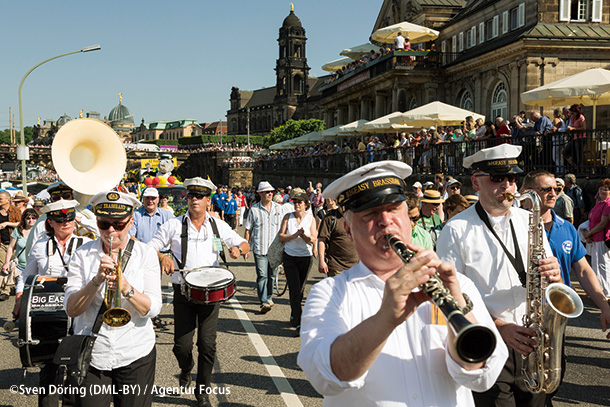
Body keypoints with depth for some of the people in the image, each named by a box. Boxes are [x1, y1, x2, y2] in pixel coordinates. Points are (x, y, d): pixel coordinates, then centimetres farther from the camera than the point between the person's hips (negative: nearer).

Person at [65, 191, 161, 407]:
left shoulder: (146, 255, -2)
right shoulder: (82, 255, 0)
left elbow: (152, 309, -10)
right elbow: (71, 309, -8)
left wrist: (127, 289, -27)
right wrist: (96, 281, -23)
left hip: (136, 357, 0)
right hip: (91, 357, 0)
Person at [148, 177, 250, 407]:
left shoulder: (218, 226, 6)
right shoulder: (173, 225, 2)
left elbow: (245, 245, 11)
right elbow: (150, 248, 4)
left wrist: (238, 248, -13)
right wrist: (163, 257, -18)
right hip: (183, 291, 0)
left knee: (207, 344, -2)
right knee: (182, 345, 0)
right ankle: (186, 369, 37)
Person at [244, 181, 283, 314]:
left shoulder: (278, 208, 7)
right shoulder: (254, 209, -1)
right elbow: (248, 230, 3)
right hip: (259, 248, -3)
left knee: (272, 275, 13)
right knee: (262, 275, -10)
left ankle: (269, 297, 31)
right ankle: (264, 302, -9)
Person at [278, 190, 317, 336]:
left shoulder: (310, 218, 1)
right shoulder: (288, 217, 0)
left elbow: (313, 239, -5)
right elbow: (281, 237, -5)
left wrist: (303, 235, -24)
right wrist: (295, 235, -19)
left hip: (305, 257, 1)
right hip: (290, 257, -1)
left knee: (300, 289, 11)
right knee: (294, 289, -9)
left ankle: (294, 316, 32)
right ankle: (299, 323, -8)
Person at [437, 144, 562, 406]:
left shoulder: (529, 221, 8)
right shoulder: (456, 231, -7)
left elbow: (552, 284, 13)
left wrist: (554, 275, -11)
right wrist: (497, 327, -21)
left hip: (531, 344, 4)